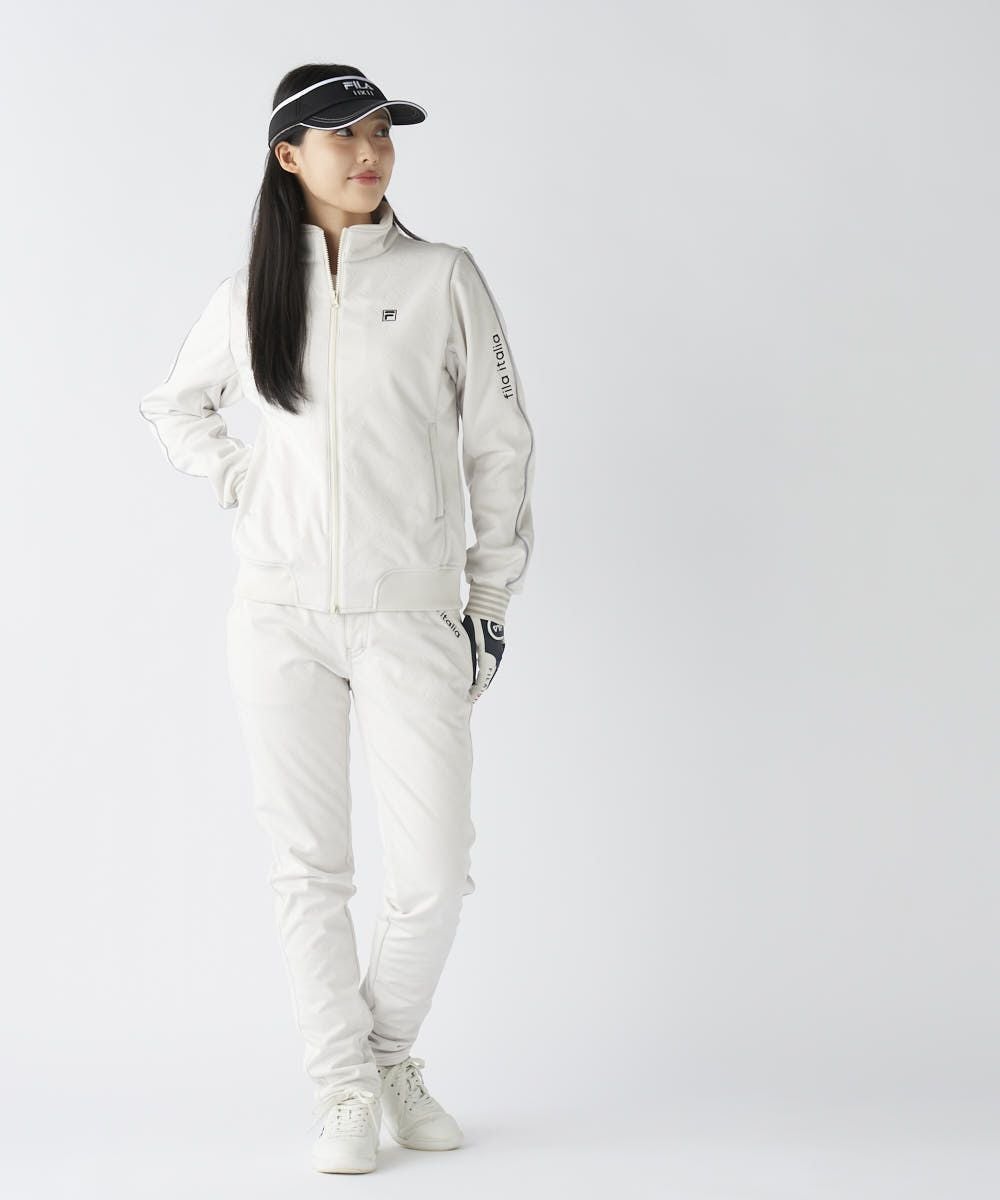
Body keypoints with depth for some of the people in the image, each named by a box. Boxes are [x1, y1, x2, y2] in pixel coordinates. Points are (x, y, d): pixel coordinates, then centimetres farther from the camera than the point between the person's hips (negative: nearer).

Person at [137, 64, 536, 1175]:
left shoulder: (443, 277, 2)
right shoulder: (252, 292, 8)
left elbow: (499, 444, 6)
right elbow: (172, 405, 25)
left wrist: (492, 597, 5)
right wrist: (236, 481, 8)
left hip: (411, 616, -1)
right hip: (280, 615, 2)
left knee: (434, 871, -3)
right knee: (308, 867, 3)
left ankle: (393, 1050, 23)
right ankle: (344, 1086, 17)